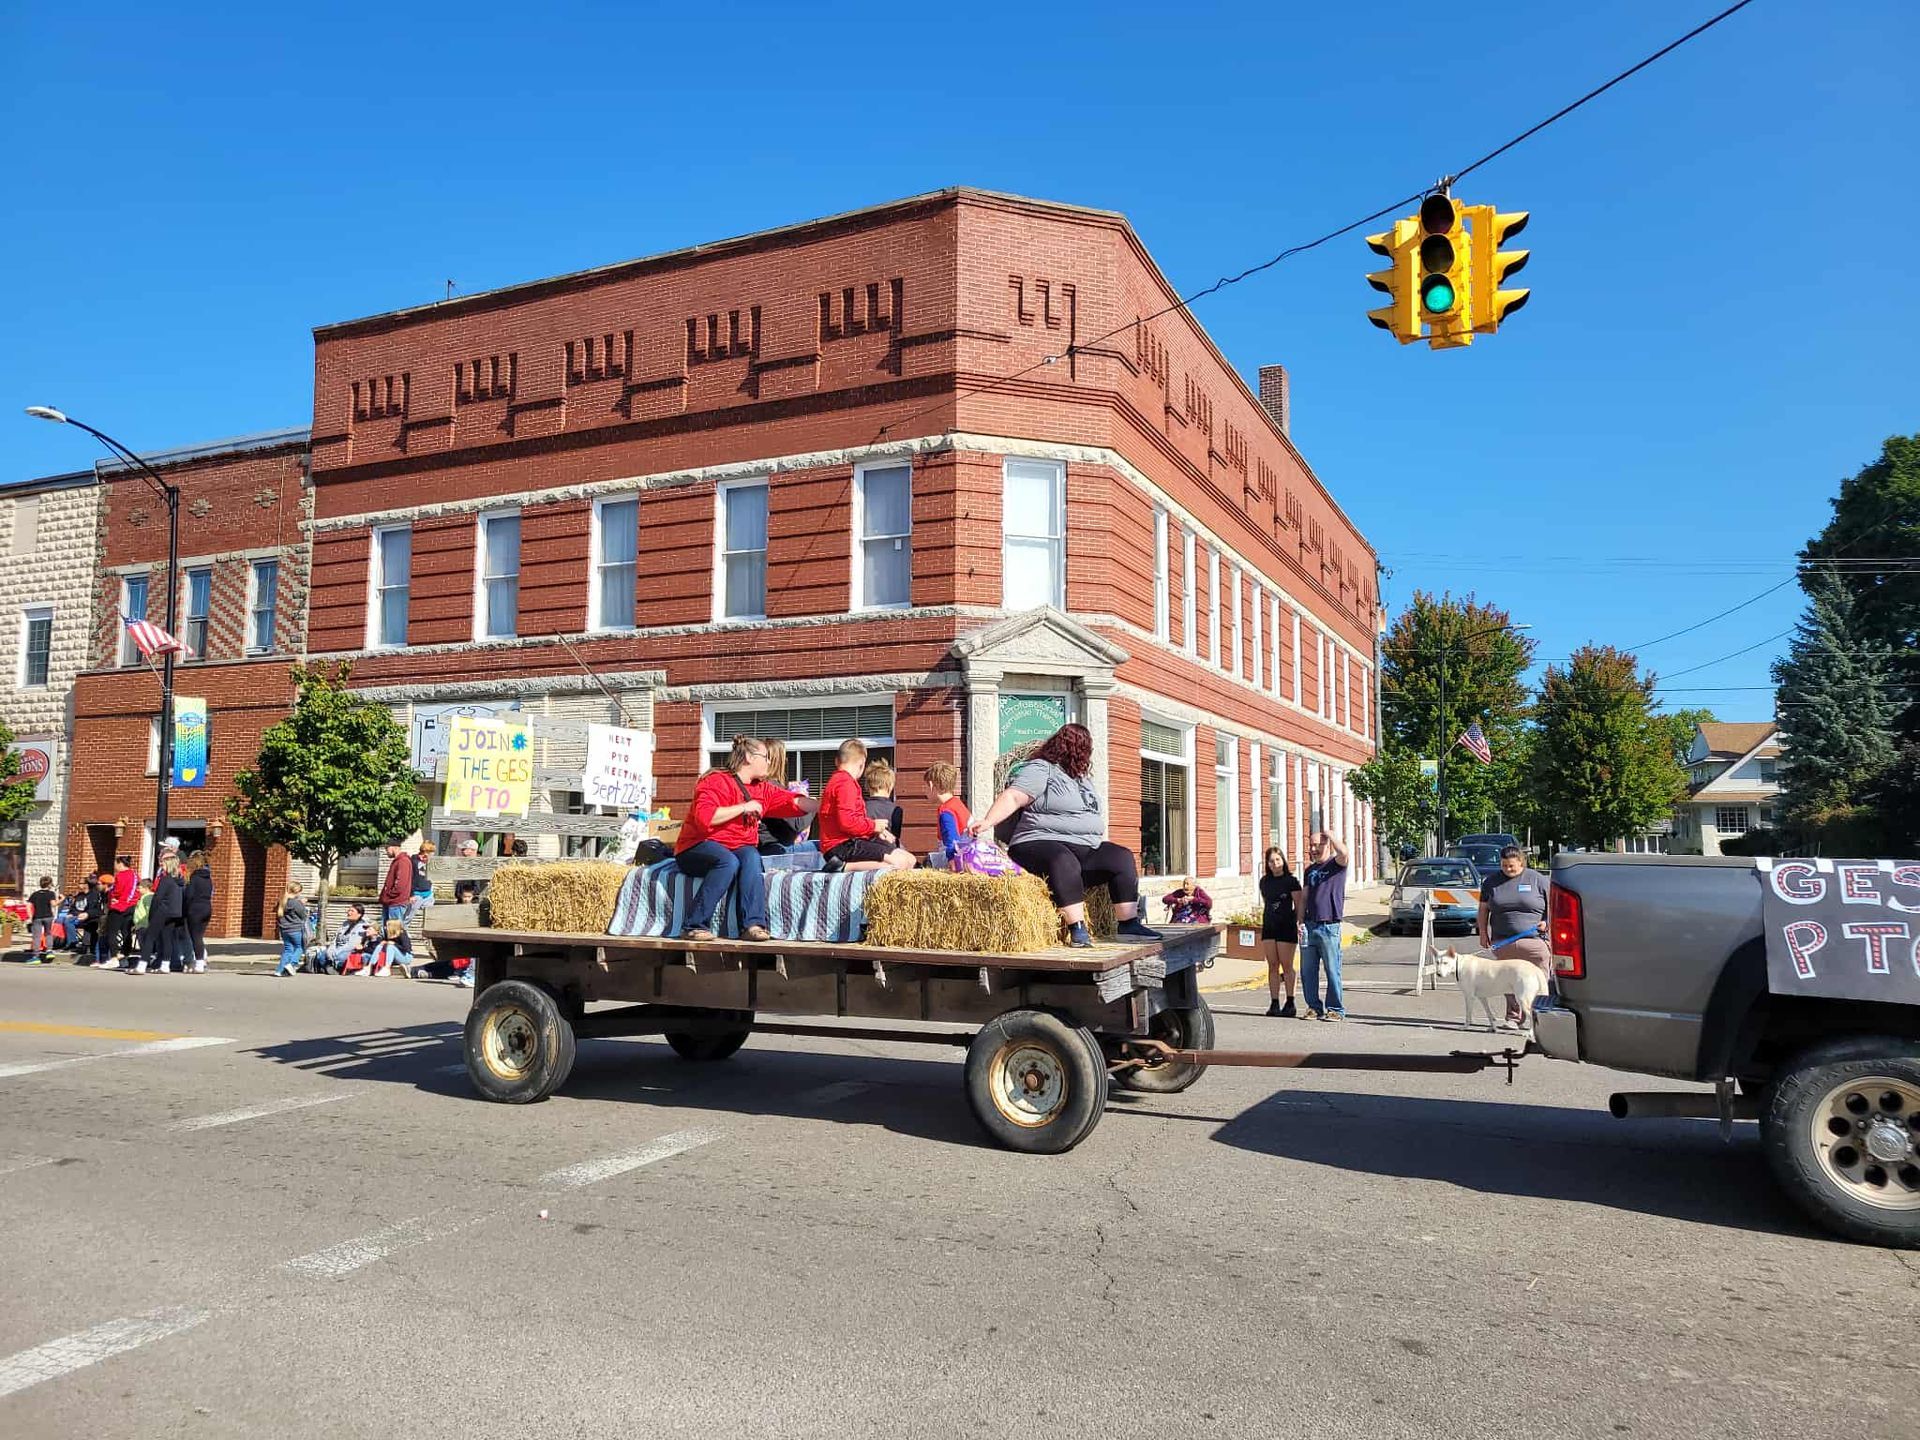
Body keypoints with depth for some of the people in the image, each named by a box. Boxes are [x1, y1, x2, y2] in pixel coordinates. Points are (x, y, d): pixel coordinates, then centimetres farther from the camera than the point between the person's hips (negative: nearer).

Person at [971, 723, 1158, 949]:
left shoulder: (1084, 780, 27)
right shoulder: (1040, 770, -2)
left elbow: (1095, 819, 35)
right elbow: (1012, 797, -16)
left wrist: (1102, 840, 19)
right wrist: (988, 821, -31)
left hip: (1086, 848, 8)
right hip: (1041, 844, -8)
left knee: (1122, 857, -10)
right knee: (1064, 862, -38)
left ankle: (1129, 924, -11)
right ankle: (1077, 929, -38)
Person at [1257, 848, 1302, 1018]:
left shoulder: (1291, 880, -4)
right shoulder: (1265, 881, 11)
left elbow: (1298, 905, -6)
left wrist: (1299, 923, -18)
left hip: (1286, 927, -5)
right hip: (1269, 927, 5)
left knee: (1286, 966, -2)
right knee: (1272, 965, 4)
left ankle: (1290, 1003, 8)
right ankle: (1274, 1003, 7)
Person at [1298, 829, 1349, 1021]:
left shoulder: (1336, 864, -1)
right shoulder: (1310, 870, 18)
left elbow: (1343, 852, -25)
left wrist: (1329, 834, -10)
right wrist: (1301, 922, 7)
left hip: (1329, 926, -6)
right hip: (1309, 926, 6)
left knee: (1332, 970, -1)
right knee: (1307, 971, 7)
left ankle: (1336, 1009, 8)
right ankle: (1314, 1007, 17)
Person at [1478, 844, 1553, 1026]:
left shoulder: (1537, 879, 2)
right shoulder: (1492, 882, 11)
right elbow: (1483, 909, 16)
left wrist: (1548, 922, -8)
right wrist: (1483, 933, 10)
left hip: (1534, 939, -3)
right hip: (1503, 942, 3)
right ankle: (1513, 1018, 15)